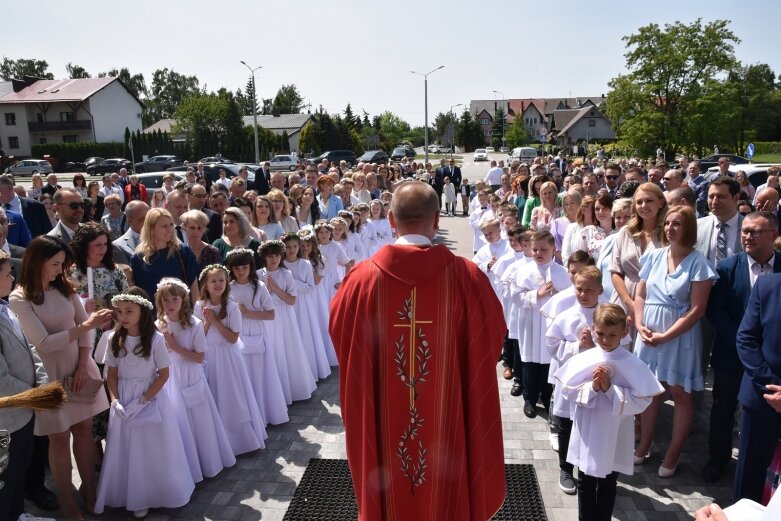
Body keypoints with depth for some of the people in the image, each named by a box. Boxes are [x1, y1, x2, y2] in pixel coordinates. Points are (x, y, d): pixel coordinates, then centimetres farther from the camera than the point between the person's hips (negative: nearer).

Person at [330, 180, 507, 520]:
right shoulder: (466, 277, -15)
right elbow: (494, 335, 0)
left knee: (390, 493, 23)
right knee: (445, 491, 22)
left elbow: (339, 332, 3)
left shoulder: (362, 277, -14)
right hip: (447, 424, 0)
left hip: (383, 427, 1)